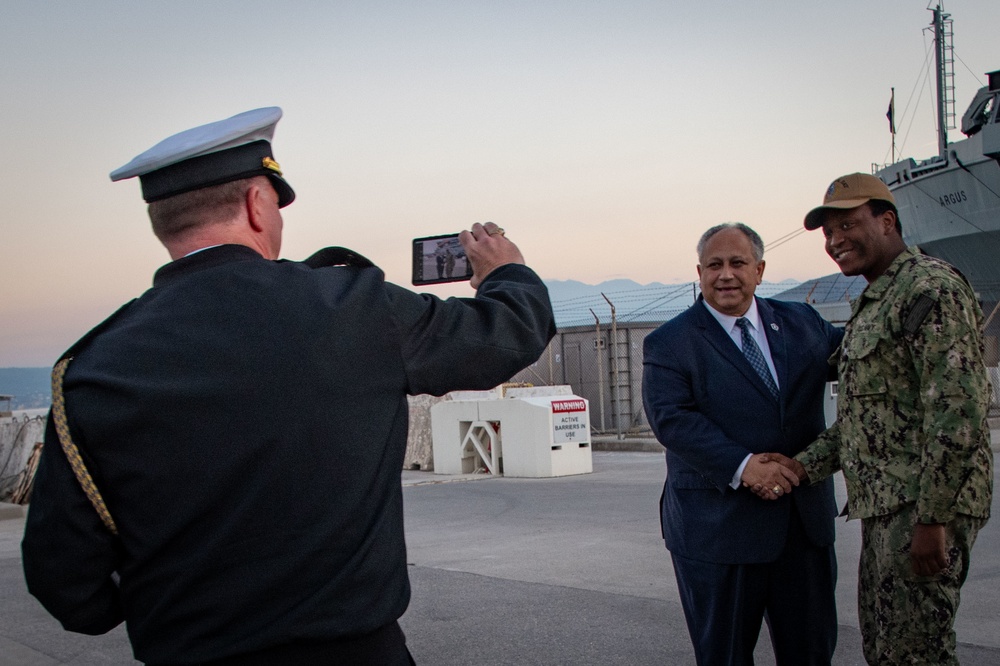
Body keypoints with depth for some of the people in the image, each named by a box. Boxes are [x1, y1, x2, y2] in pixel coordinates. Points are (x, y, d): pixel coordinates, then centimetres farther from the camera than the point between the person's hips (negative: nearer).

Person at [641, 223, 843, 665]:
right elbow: (672, 419, -16)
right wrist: (741, 465, -27)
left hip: (806, 518, 4)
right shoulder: (669, 344, -5)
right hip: (718, 526, -4)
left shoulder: (802, 323, 9)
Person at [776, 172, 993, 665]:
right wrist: (805, 466, 8)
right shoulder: (871, 305, 20)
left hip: (926, 506, -10)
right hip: (884, 510, 10)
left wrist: (932, 517, -22)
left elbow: (958, 410, -20)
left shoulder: (931, 287, -12)